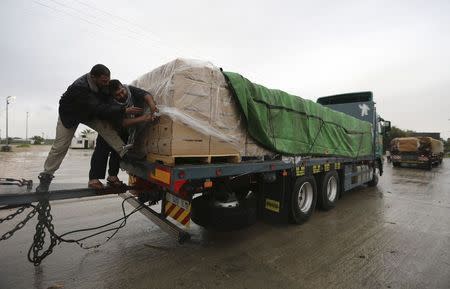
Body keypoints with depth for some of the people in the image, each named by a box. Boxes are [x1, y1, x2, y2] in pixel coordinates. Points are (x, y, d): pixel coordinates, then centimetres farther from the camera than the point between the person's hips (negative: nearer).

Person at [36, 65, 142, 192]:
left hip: (88, 113, 5)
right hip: (70, 114, -4)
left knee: (105, 125, -25)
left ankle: (124, 152, -29)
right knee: (60, 146, -4)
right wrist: (124, 110, -51)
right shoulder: (80, 87, -40)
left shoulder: (101, 83, -21)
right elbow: (99, 109, -47)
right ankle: (46, 176, 10)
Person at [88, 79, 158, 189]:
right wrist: (142, 119, -53)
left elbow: (145, 95, -34)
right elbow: (123, 122, -41)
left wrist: (152, 105, -56)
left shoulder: (131, 90, -22)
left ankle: (112, 176, 16)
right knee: (102, 149, -10)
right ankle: (94, 179, -6)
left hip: (124, 131, 4)